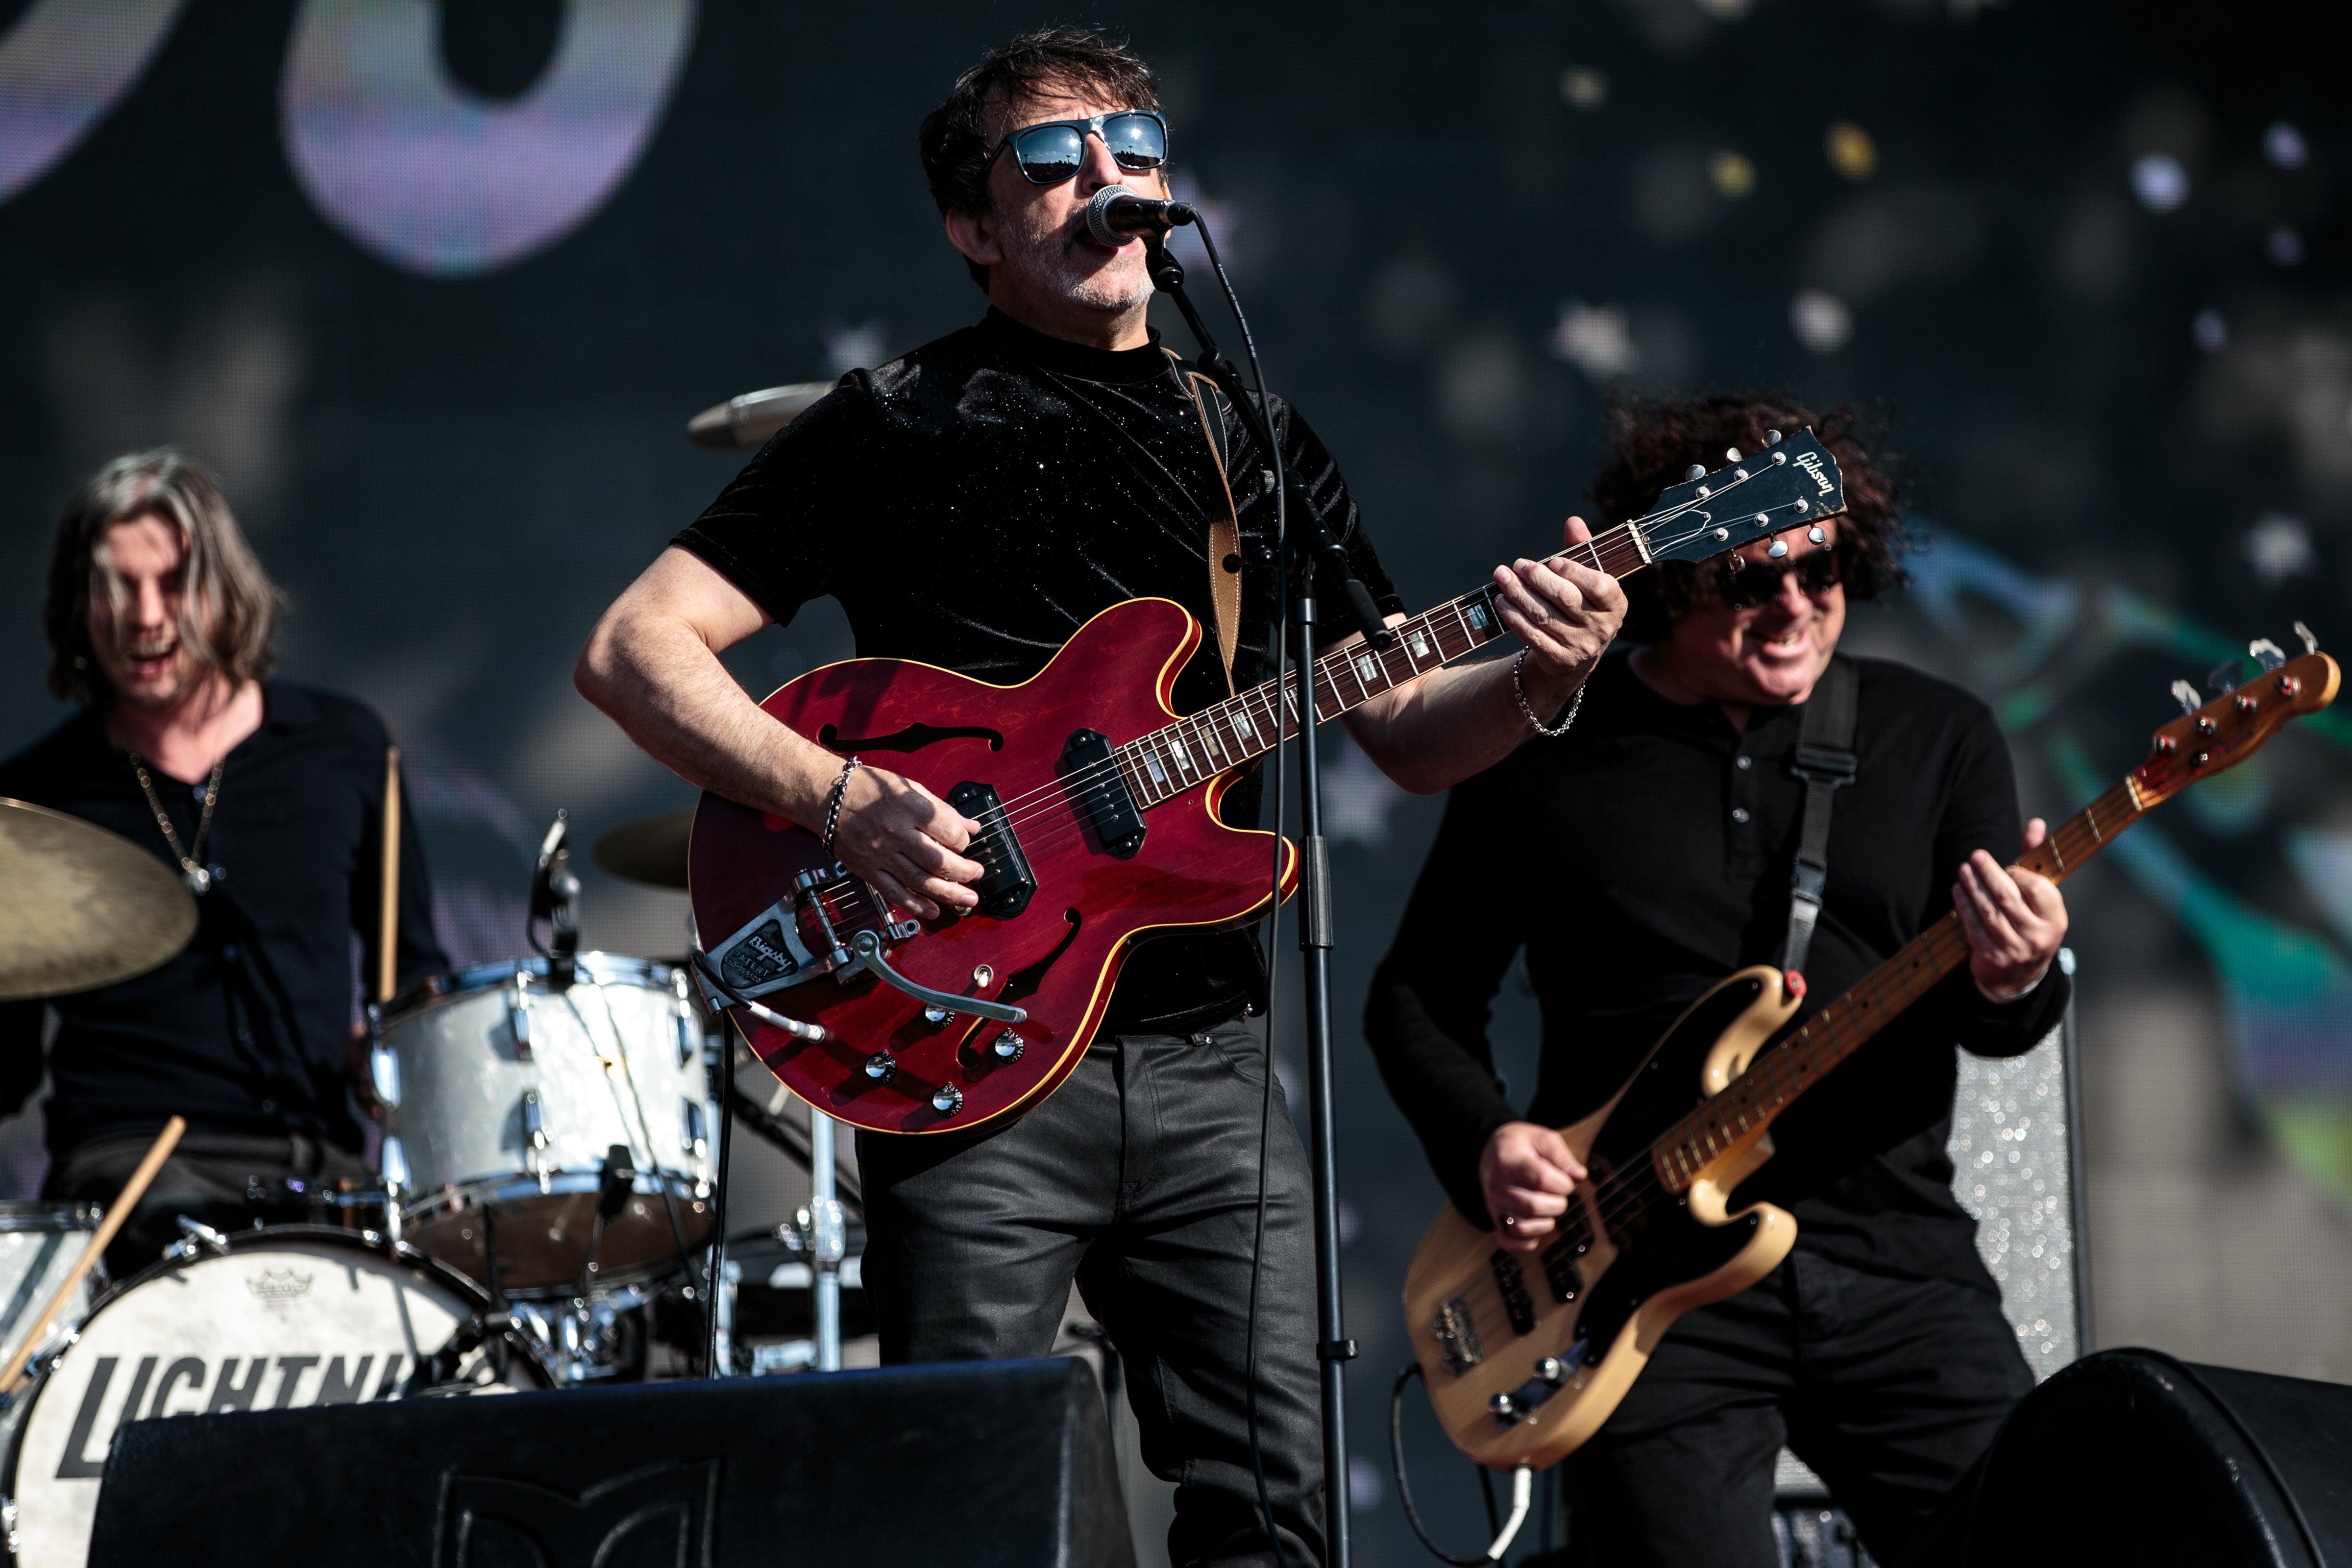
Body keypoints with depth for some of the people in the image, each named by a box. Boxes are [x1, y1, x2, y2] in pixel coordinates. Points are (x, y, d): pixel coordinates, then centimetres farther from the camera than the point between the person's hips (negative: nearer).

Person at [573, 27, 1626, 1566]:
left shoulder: (1263, 445, 16)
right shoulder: (900, 428, 3)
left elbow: (1410, 735, 15)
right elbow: (633, 648, -3)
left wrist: (1536, 684, -7)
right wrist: (838, 799, -17)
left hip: (1211, 1070, 4)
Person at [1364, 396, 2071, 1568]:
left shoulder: (1935, 737, 9)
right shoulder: (1547, 759, 5)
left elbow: (1992, 1024, 3)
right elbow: (1417, 999, 12)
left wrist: (2014, 983, -20)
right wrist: (1485, 1142, -5)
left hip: (1889, 1253, 2)